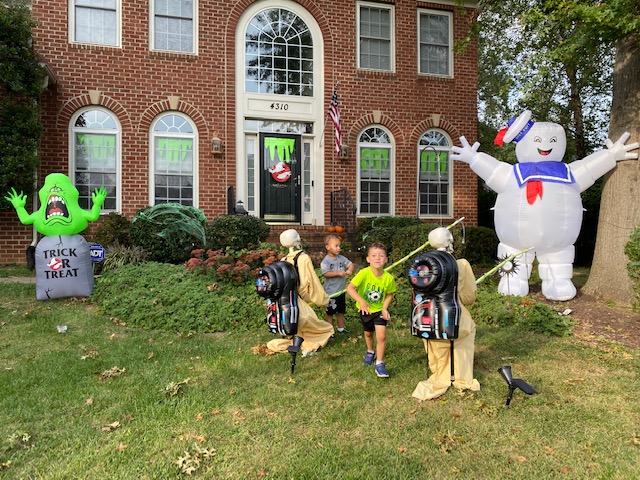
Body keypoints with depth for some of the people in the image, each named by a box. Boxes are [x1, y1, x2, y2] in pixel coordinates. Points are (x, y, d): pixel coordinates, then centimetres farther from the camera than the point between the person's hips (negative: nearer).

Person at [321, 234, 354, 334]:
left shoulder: (341, 258, 3)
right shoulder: (325, 261, -16)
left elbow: (350, 264, 2)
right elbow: (325, 273, -25)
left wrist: (349, 270, -19)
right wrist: (338, 273, -28)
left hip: (341, 291, 7)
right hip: (331, 292, -6)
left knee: (341, 311, 20)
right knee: (330, 313, 7)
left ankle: (341, 328, 35)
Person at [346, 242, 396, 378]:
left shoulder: (389, 278, -23)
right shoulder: (364, 273, -29)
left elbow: (390, 294, -5)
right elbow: (350, 288, -31)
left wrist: (385, 307, -18)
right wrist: (361, 300, -43)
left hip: (380, 309, 0)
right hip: (365, 309, 1)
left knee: (381, 336, -12)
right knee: (368, 333, 22)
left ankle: (379, 364, 7)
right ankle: (370, 351, 52)